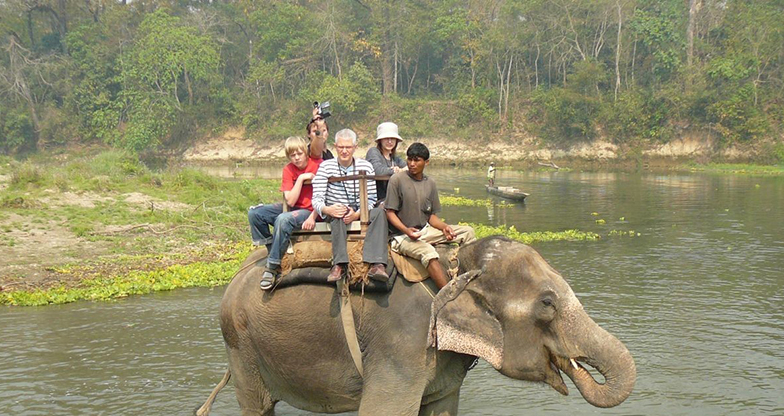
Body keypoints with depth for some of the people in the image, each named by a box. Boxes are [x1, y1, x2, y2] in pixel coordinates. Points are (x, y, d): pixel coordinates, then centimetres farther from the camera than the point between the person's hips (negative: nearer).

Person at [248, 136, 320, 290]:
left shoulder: (318, 165, -10)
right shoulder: (289, 170, -1)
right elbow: (290, 202, -10)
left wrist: (313, 217, -23)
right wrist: (301, 179, -18)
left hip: (310, 210, -6)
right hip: (293, 208, 6)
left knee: (283, 220, -36)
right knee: (254, 213, -11)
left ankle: (273, 267, -28)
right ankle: (272, 251, -1)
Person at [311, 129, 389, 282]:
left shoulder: (366, 167, 2)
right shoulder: (326, 167, -2)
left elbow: (371, 199, -3)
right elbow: (317, 199, -9)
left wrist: (357, 214, -23)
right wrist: (327, 209, -34)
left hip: (361, 212, 1)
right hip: (335, 213, -1)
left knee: (379, 212, -29)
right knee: (338, 215, -37)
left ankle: (377, 264, -45)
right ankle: (340, 264, -46)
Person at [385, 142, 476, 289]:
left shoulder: (430, 184, 9)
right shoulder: (397, 179, -7)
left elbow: (431, 215, 12)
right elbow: (390, 213, -8)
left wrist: (444, 227, -8)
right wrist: (406, 230, -23)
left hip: (425, 231, 7)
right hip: (402, 236, -7)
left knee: (468, 232, -2)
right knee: (428, 252, -36)